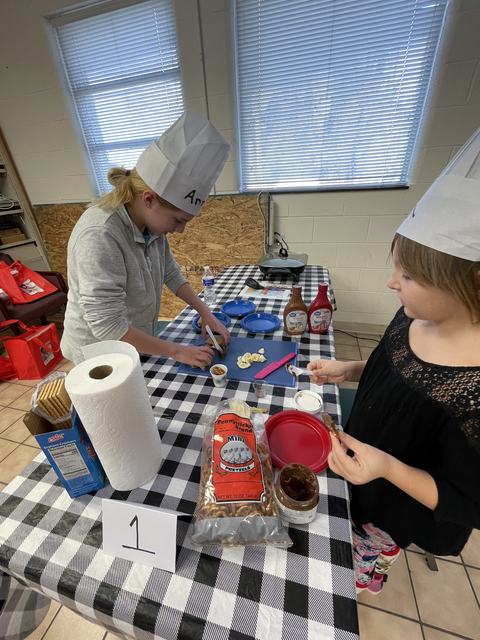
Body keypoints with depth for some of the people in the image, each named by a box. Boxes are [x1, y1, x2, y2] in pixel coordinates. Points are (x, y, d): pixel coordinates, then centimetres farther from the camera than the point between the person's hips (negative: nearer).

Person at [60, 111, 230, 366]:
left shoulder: (148, 219, -8)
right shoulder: (99, 237, -32)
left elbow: (170, 272, 2)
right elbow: (109, 326, -31)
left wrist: (204, 312, -5)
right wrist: (176, 351, -24)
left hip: (138, 342, 7)